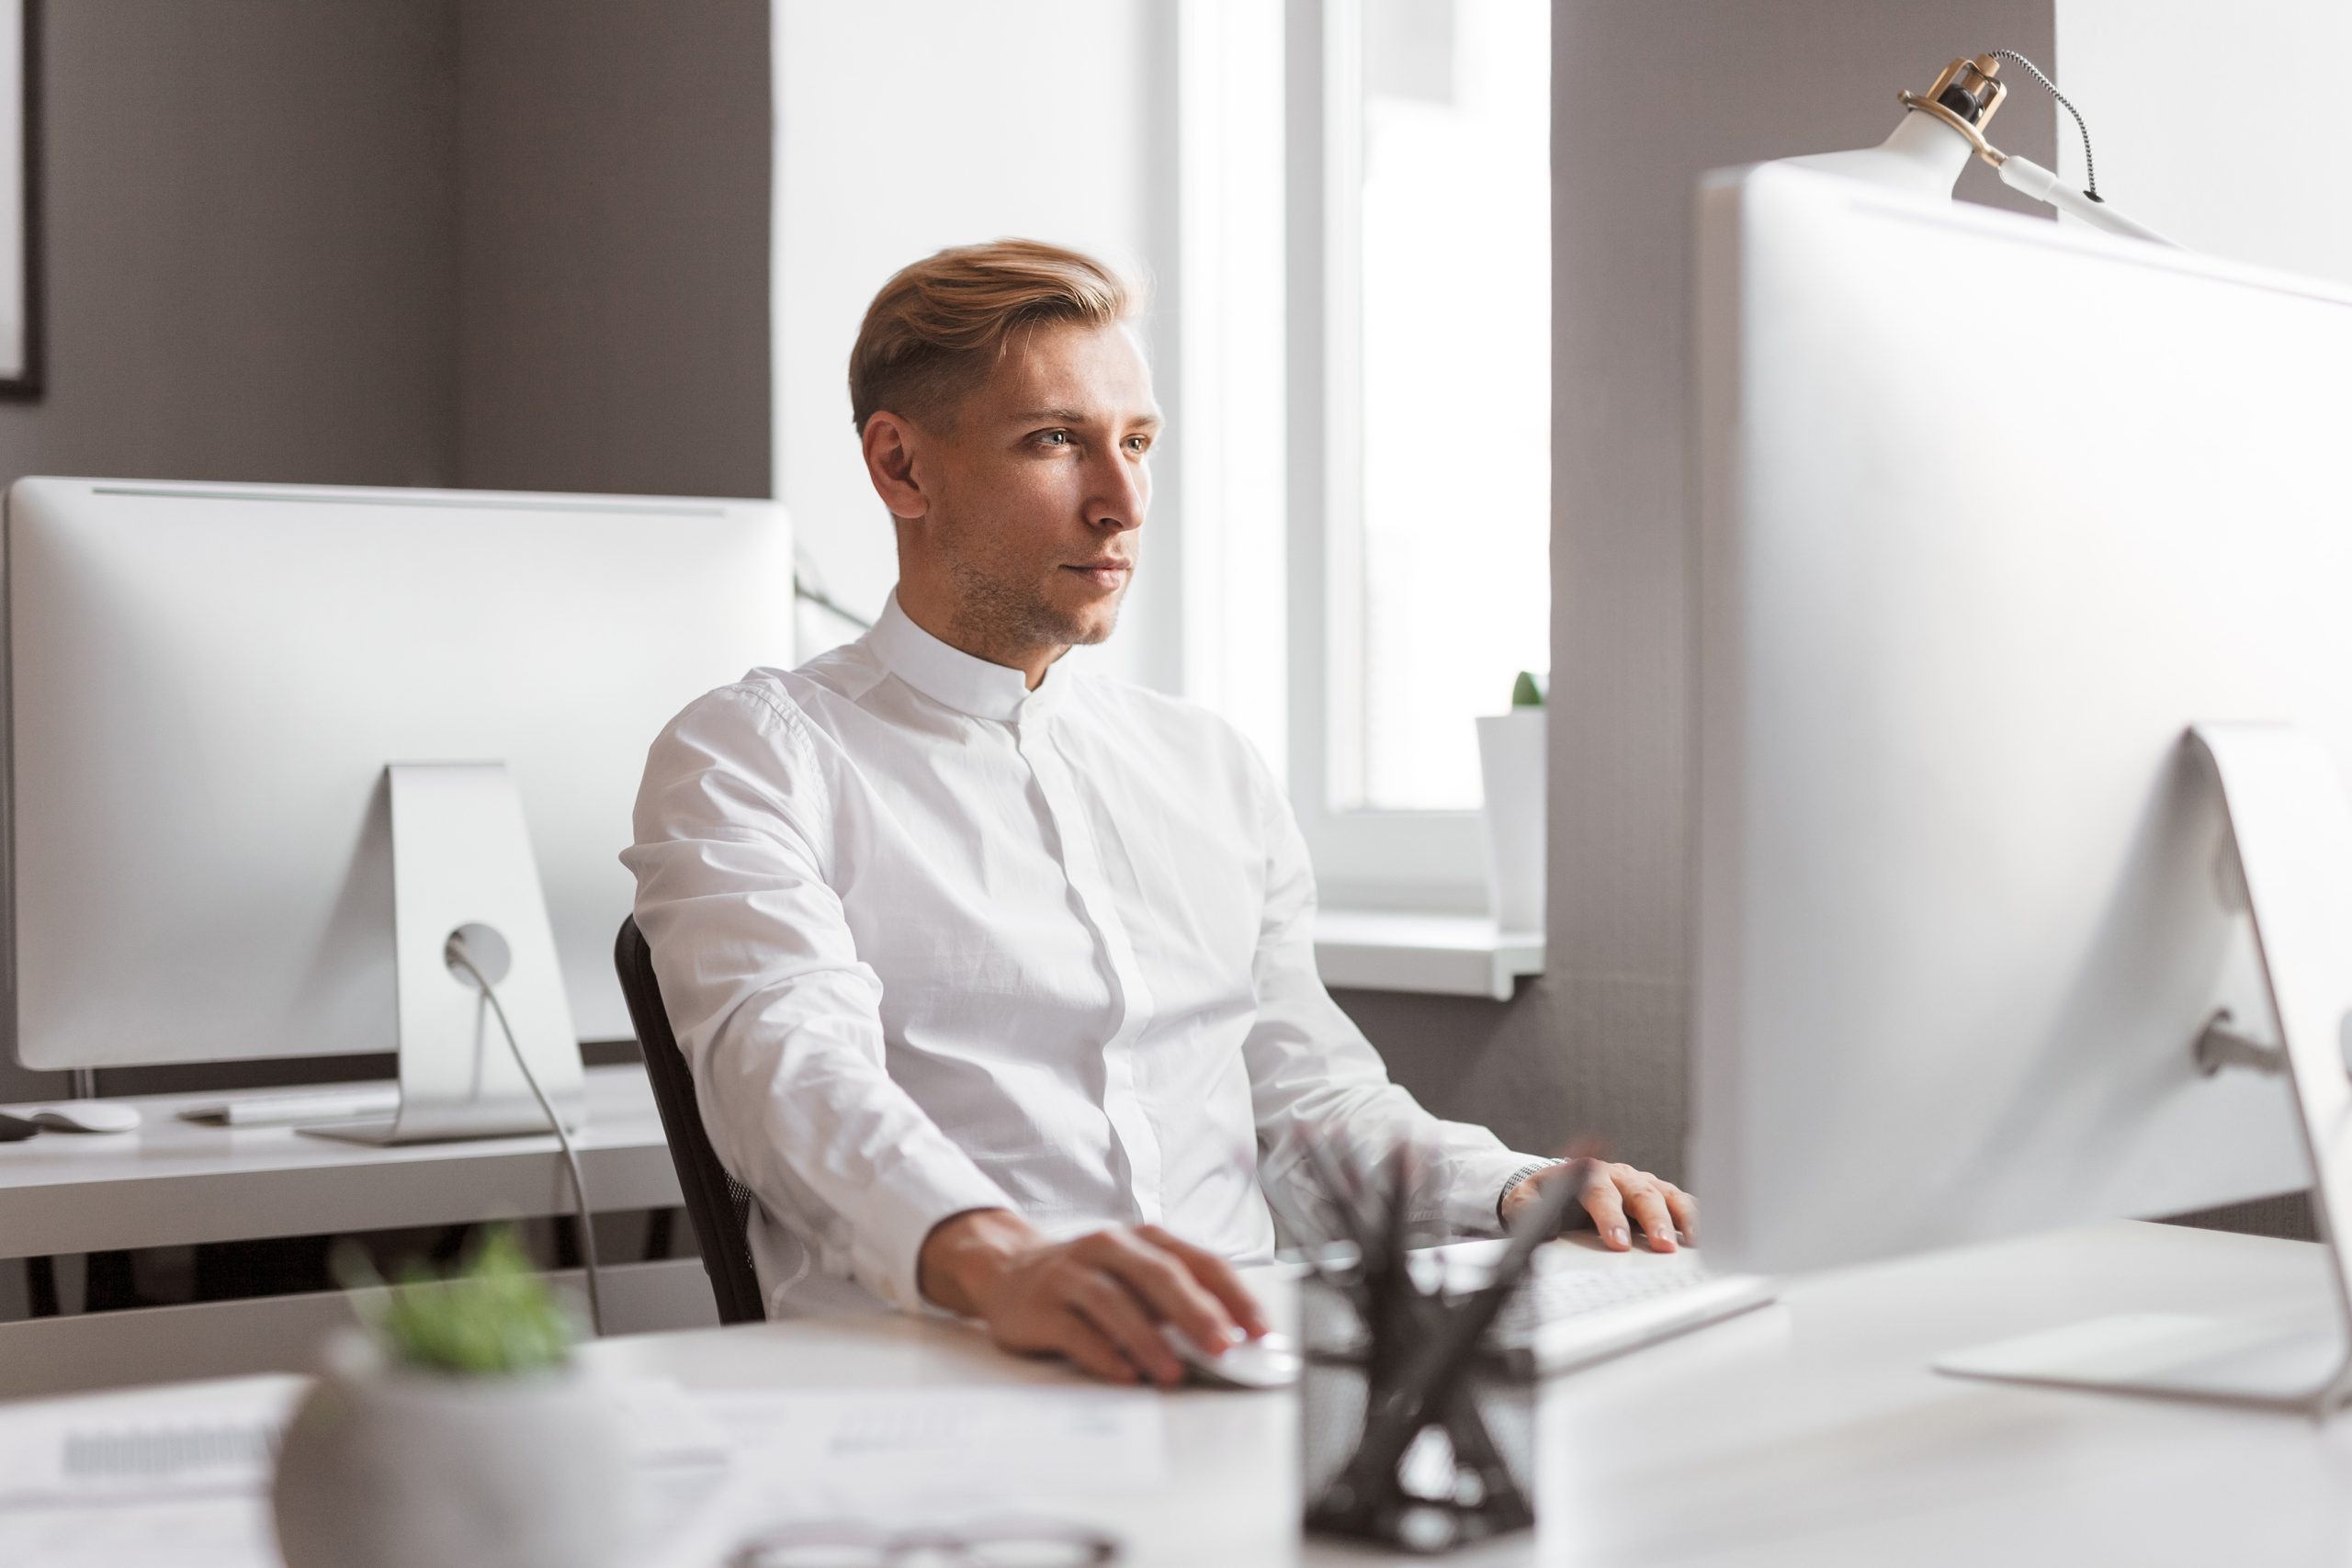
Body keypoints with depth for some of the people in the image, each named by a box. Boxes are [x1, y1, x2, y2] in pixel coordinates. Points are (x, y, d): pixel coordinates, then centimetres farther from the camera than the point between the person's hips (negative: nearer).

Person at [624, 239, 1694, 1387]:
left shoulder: (1210, 768, 24)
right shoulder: (749, 759, 3)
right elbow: (791, 1069, -16)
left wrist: (1517, 1192, 3)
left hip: (1239, 1362, 5)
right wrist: (991, 1259, -37)